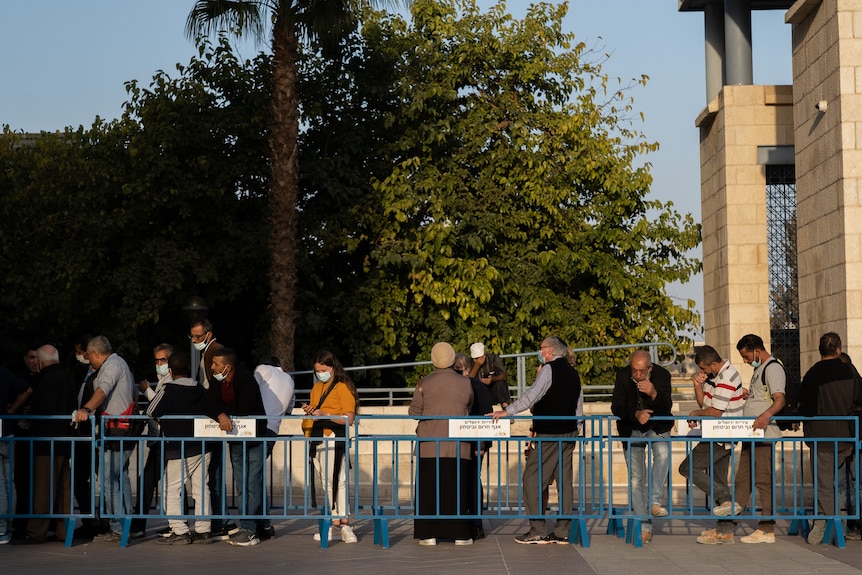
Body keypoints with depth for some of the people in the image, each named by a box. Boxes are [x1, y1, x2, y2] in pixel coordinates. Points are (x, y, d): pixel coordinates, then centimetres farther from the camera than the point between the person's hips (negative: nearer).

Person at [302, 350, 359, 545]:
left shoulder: (343, 388, -5)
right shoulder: (316, 388, 18)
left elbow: (349, 419, -12)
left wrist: (324, 415, -21)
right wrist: (309, 411, 3)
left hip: (334, 439, -8)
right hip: (317, 439, 8)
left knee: (337, 481, -12)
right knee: (325, 484, 7)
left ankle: (344, 524, -12)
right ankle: (335, 522, 10)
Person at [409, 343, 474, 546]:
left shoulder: (425, 383, -4)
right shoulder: (465, 382, 0)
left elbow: (414, 412, 0)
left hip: (430, 445, -1)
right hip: (458, 445, 1)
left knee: (429, 489, 4)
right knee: (457, 489, 6)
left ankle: (429, 534, 3)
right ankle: (460, 534, 7)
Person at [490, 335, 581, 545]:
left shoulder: (549, 369, -10)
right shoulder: (572, 373, 16)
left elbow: (533, 395, -21)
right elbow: (577, 407, 20)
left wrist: (507, 411, -22)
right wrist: (576, 430, 27)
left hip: (549, 433, -9)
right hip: (568, 433, 9)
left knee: (533, 479, -5)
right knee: (564, 480, 8)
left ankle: (538, 531, -8)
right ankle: (562, 532, 8)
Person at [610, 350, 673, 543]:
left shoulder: (662, 375, -17)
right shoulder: (622, 376, -14)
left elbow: (667, 408, -23)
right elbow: (616, 407, -16)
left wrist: (654, 394, -42)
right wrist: (636, 414, -34)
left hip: (657, 427, -1)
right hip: (632, 430, 1)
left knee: (663, 452, -34)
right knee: (636, 479, 0)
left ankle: (655, 501, -33)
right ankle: (645, 527, 6)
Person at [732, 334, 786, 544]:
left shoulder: (773, 367, -11)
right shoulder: (759, 369, 21)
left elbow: (780, 399, -25)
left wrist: (767, 414, -41)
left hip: (764, 435, -10)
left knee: (764, 480, -8)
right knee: (742, 479, 11)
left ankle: (767, 530, -4)